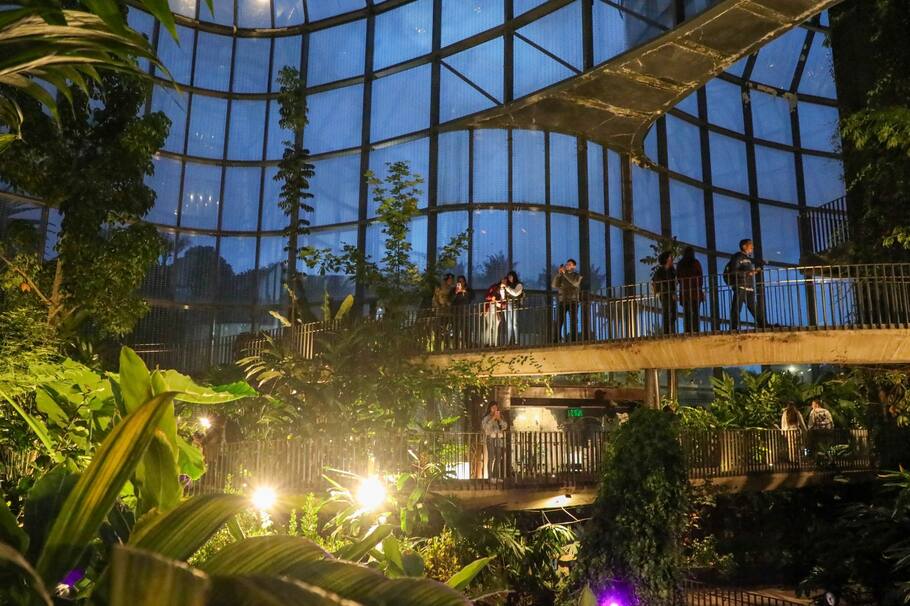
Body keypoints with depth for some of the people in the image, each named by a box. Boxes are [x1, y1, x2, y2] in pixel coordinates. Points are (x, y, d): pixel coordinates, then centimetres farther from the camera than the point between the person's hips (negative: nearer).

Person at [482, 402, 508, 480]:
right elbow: (486, 426, -16)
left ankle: (497, 476, 10)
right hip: (491, 438, -4)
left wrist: (499, 419, -8)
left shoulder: (501, 417, 13)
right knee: (491, 457, -11)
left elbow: (505, 426, 5)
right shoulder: (487, 418, 0)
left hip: (499, 439, 5)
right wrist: (493, 418, -14)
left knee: (499, 458, 2)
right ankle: (490, 477, -11)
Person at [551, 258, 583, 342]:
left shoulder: (577, 275, 9)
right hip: (562, 302, 1)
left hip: (573, 302, -1)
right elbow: (554, 285, -3)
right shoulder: (561, 276, 12)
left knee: (573, 323, -8)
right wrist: (558, 274, -14)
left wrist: (565, 273, -17)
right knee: (558, 323, -9)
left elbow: (575, 283, -15)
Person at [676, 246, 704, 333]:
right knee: (695, 312, -1)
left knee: (686, 313, 6)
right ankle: (695, 331, -8)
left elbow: (678, 278, 10)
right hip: (695, 290, -3)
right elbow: (700, 277, -1)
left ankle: (687, 332, 1)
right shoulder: (695, 262, -4)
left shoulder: (679, 264, 6)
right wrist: (700, 287, 10)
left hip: (684, 291, 3)